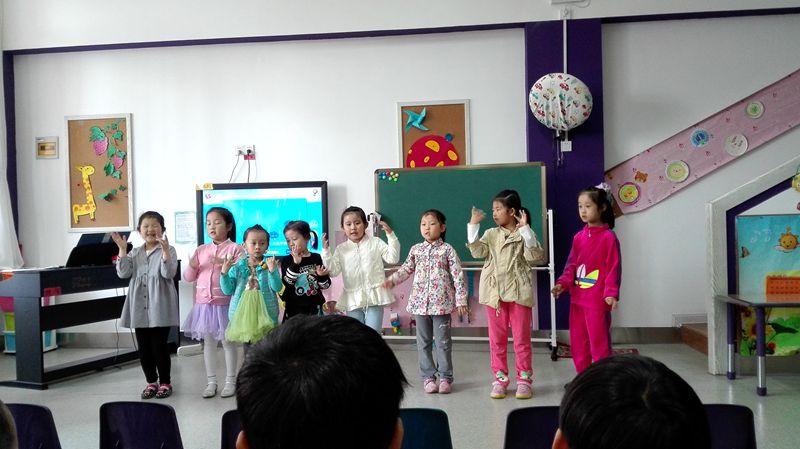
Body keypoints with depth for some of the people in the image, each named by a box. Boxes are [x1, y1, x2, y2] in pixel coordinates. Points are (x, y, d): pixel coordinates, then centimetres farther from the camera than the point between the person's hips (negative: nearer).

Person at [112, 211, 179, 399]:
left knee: (159, 345, -1)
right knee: (143, 346, 10)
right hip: (140, 307, 5)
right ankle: (151, 382, 23)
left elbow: (169, 273, -16)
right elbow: (123, 273, -1)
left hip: (159, 307, -5)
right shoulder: (134, 253, 11)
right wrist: (122, 250, -6)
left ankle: (165, 382, 14)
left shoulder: (168, 250, -3)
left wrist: (165, 251, -27)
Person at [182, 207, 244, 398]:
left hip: (224, 303, -4)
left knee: (227, 341, 5)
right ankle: (211, 381, 20)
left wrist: (225, 264, -27)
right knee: (208, 342, 11)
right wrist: (192, 266, -10)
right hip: (204, 303, 5)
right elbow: (189, 277, 10)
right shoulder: (201, 250, 8)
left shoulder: (235, 248, -6)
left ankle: (230, 381, 15)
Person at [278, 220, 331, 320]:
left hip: (315, 308, 1)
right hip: (294, 310, -1)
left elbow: (325, 285, 7)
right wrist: (295, 263, -23)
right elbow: (286, 283, -15)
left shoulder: (317, 258, 2)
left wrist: (322, 276, -15)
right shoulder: (286, 260, -1)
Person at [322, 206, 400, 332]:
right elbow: (333, 271, -1)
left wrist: (390, 235, -14)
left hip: (374, 297, -2)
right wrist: (326, 251, -10)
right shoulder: (341, 249, 6)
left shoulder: (376, 243, 1)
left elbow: (392, 258, -7)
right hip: (353, 299, 2)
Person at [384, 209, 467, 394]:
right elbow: (406, 269, 14)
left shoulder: (447, 249, -3)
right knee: (423, 342, 8)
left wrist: (461, 300, -9)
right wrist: (391, 280, -3)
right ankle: (428, 377, 18)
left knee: (443, 342, 2)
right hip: (420, 302, 3)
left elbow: (458, 276, -5)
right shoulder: (416, 249, 7)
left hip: (441, 303, -3)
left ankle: (445, 377, 13)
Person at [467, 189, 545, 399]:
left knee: (522, 338, 4)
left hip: (518, 291, -3)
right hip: (494, 291, 3)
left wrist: (525, 230, -19)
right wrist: (473, 226, -12)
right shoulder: (491, 234, 8)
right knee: (497, 339, 8)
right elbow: (478, 252, -7)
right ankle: (500, 379, 18)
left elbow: (535, 257, -15)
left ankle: (524, 379, 14)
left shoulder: (524, 234, -2)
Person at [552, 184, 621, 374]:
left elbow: (613, 268, -10)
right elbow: (571, 265, 11)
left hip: (597, 300, -7)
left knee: (599, 343, 1)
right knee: (577, 343, 14)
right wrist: (563, 283, -4)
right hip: (577, 298, 7)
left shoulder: (608, 237, -9)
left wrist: (611, 293, -18)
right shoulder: (578, 237, 9)